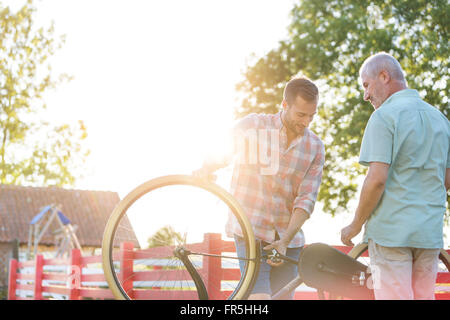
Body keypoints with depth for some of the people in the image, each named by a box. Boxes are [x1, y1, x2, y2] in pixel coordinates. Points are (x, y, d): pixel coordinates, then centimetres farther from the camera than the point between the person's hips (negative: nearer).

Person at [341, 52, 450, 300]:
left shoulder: (385, 116, -9)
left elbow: (377, 179, -17)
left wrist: (355, 226, -7)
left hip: (391, 230, -7)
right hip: (430, 232, 7)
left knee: (393, 296, -4)